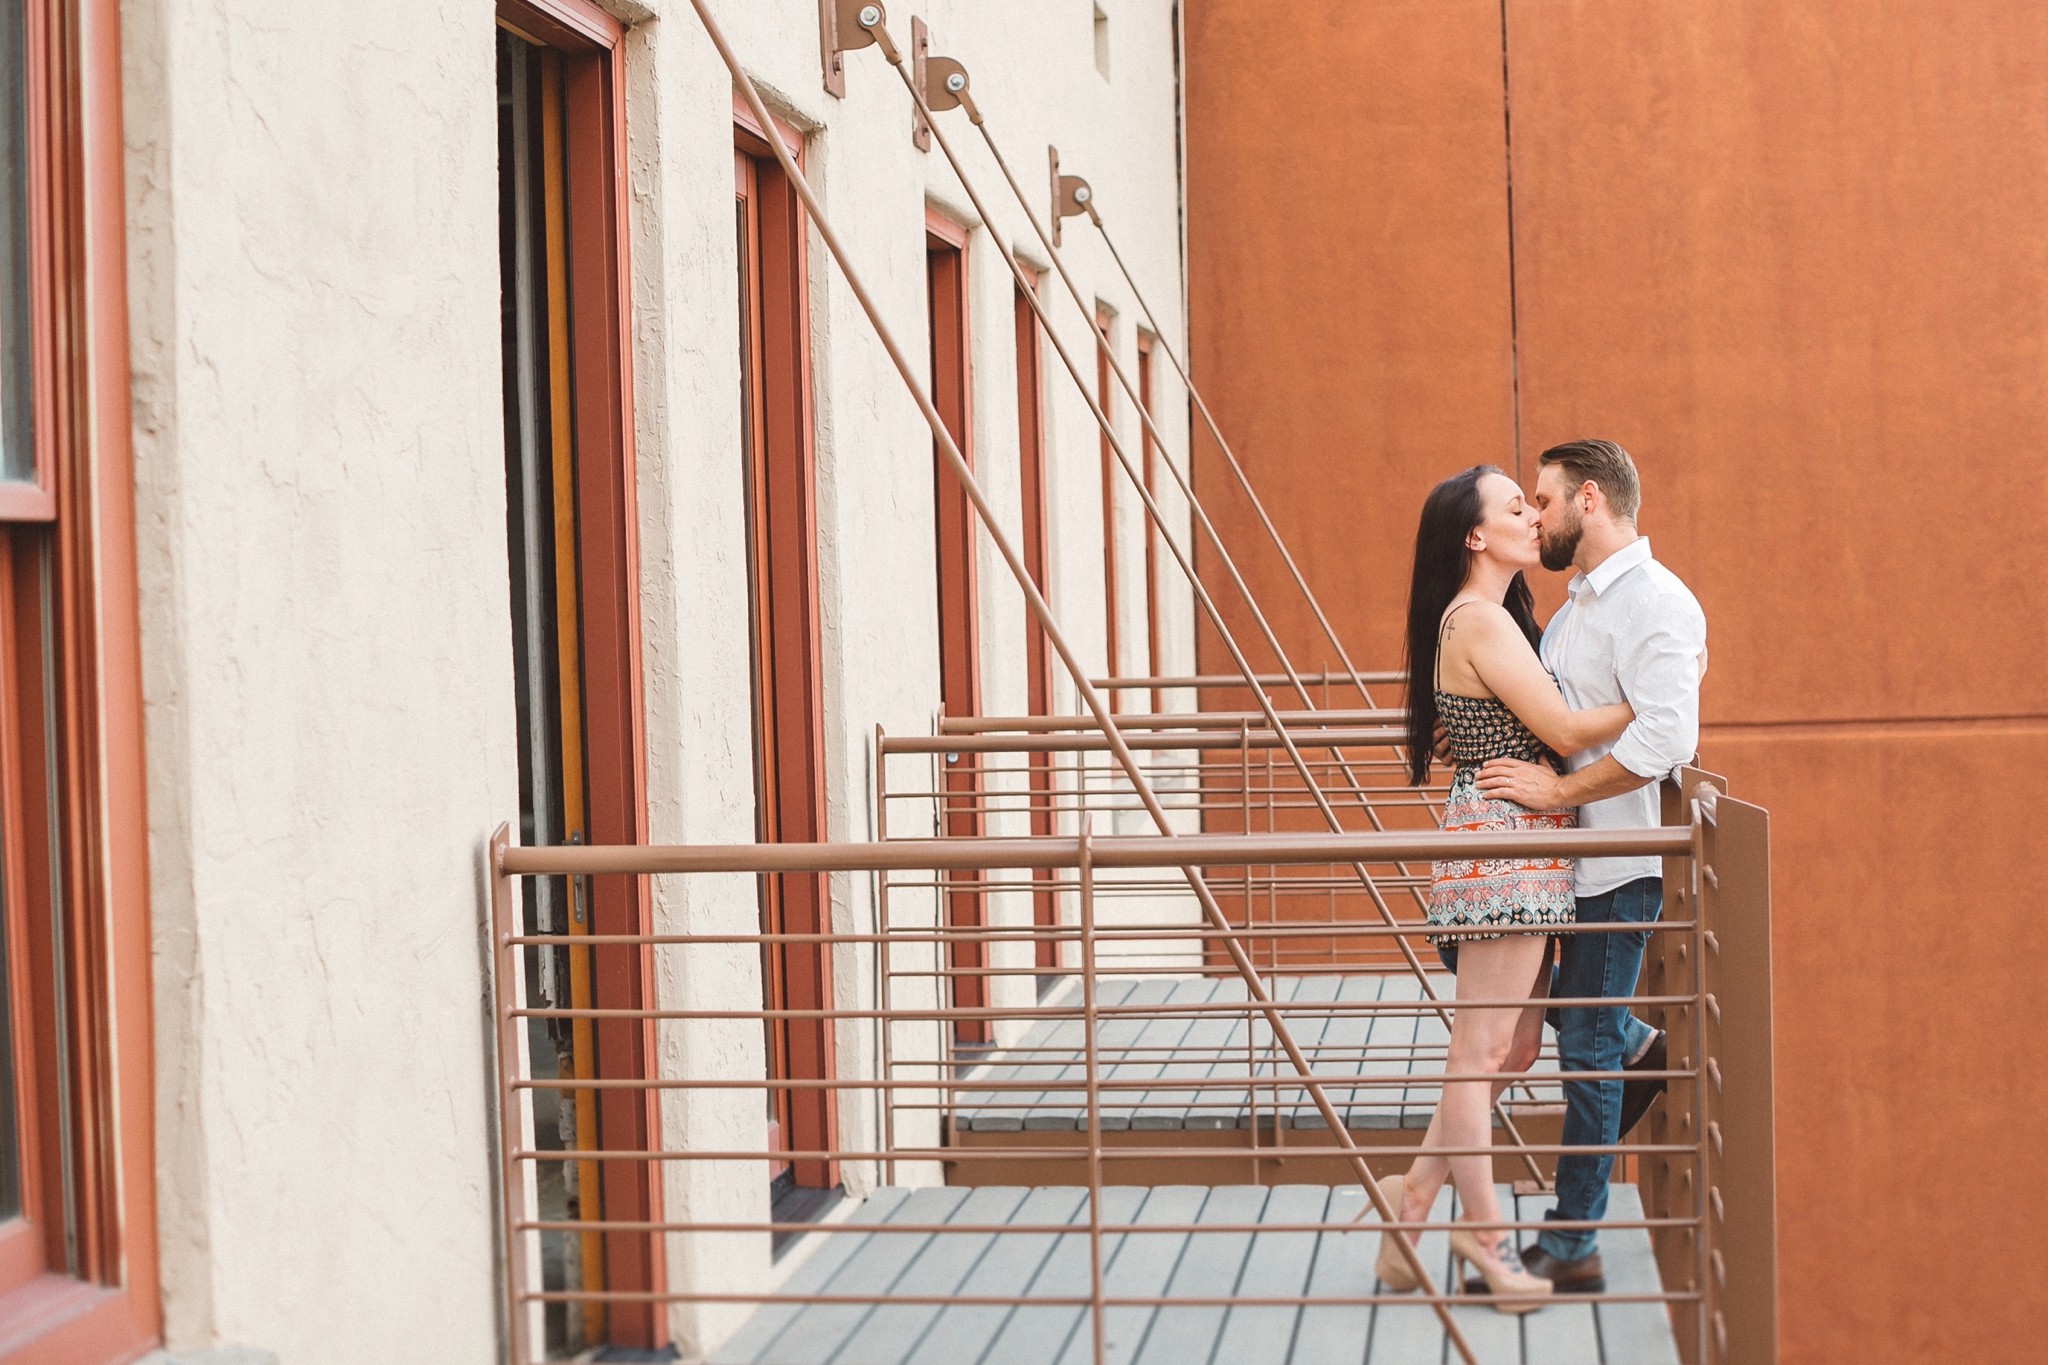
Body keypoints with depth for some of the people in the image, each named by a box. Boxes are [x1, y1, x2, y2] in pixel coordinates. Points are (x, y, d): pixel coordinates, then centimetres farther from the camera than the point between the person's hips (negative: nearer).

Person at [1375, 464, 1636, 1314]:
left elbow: (1541, 736, 17)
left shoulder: (1498, 617, 19)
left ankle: (1416, 1195, 18)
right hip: (1501, 840, -10)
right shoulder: (1478, 619, -13)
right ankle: (1484, 1241, 4)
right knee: (1482, 1048, -3)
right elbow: (1566, 731, -15)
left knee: (1514, 1046, 12)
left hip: (1523, 849, 10)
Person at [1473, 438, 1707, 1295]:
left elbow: (1664, 739, -27)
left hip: (1619, 859, -10)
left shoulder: (1655, 604, -17)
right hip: (1570, 847, 10)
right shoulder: (1581, 599, 14)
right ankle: (1639, 1048, 34)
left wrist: (1556, 789, -23)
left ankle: (1571, 1249, 5)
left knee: (1587, 1046, -3)